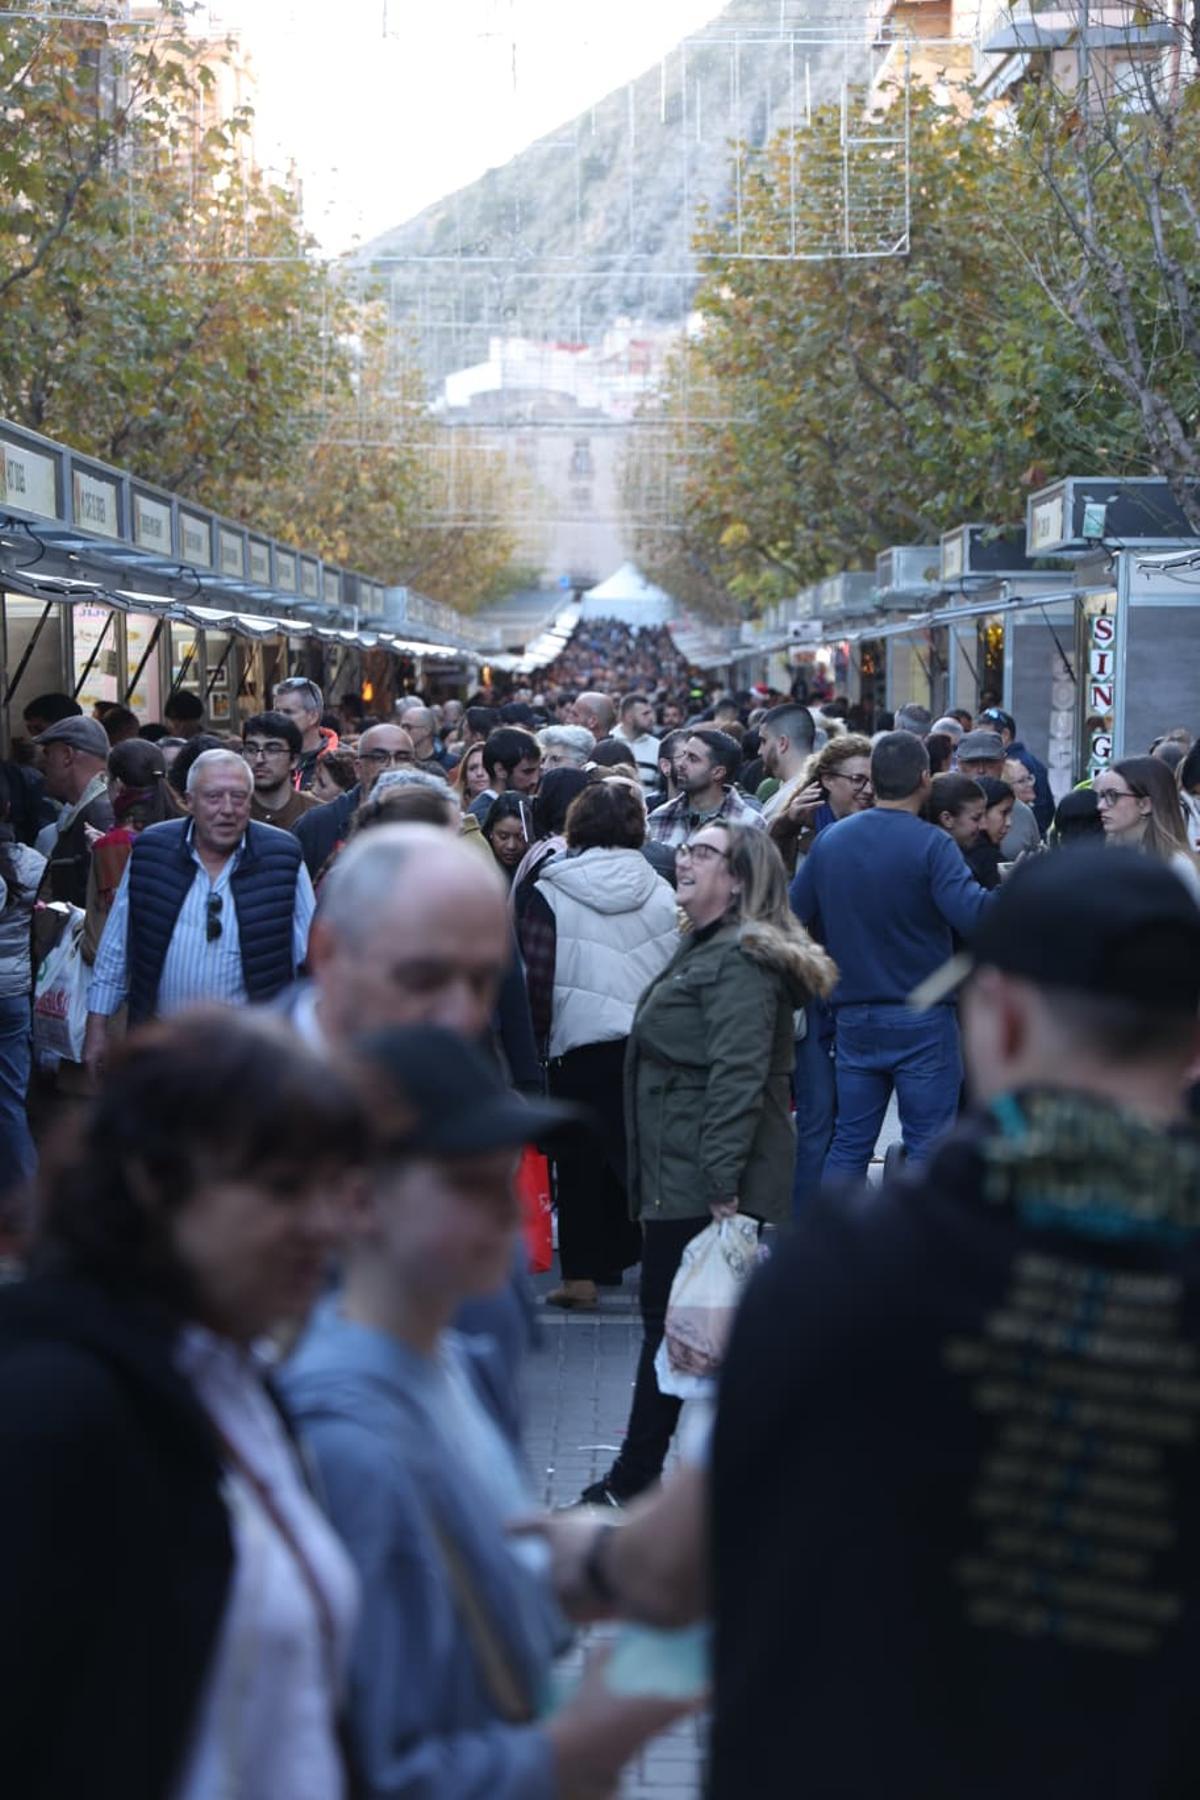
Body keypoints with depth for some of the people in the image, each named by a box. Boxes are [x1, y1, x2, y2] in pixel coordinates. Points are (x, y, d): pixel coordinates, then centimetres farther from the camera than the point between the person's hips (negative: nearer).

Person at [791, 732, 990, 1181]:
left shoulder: (829, 840, 4)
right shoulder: (929, 845, -13)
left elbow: (794, 914, 8)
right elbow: (974, 915, -26)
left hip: (853, 1019, 5)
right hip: (922, 1023, -5)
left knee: (849, 1141, 12)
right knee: (928, 1144, 2)